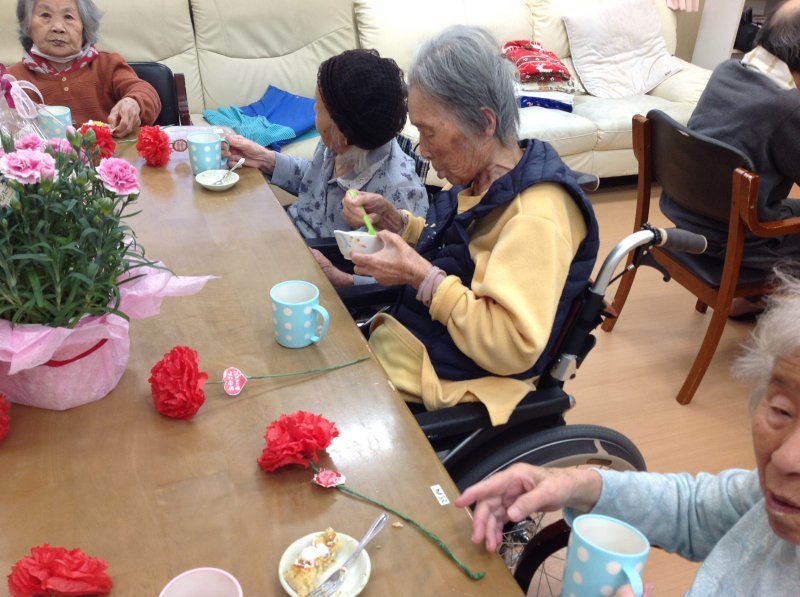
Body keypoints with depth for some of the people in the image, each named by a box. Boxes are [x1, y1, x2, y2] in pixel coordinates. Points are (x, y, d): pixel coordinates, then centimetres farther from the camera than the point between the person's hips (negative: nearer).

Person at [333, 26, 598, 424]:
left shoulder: (536, 216, -27)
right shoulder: (484, 177, 0)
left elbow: (512, 349, -30)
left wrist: (422, 278, -28)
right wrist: (392, 221, -1)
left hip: (445, 382, -8)